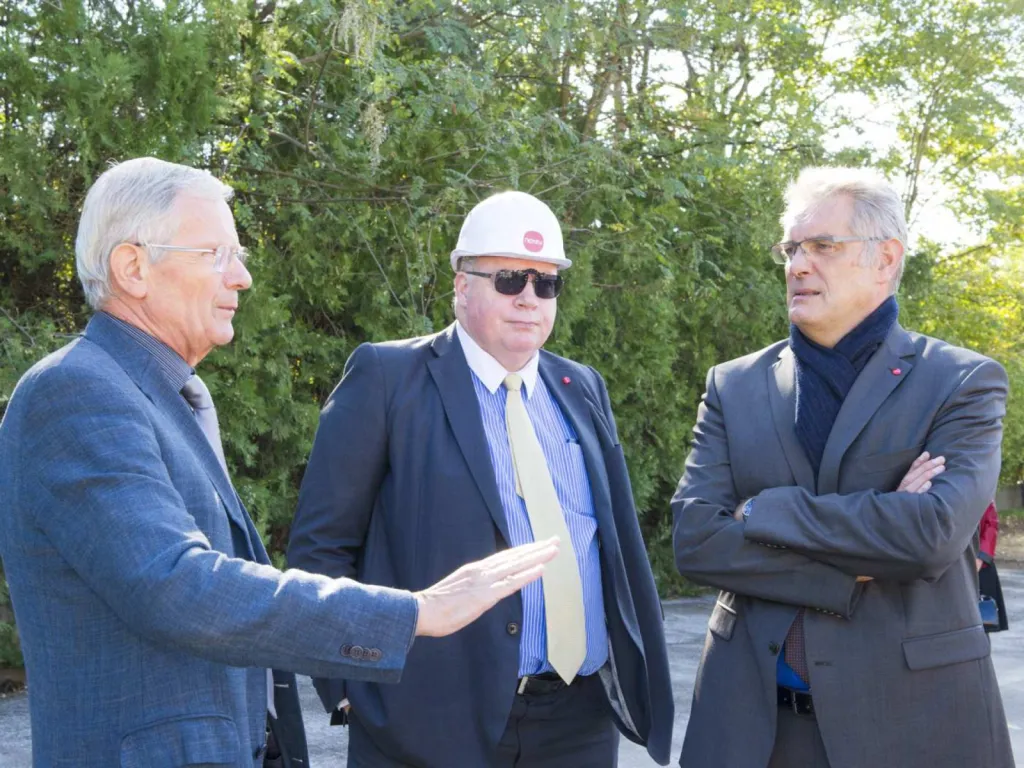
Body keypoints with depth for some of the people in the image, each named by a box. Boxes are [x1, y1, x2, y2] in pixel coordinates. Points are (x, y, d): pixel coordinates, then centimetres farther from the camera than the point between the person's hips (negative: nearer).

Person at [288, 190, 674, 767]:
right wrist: (354, 686, -9)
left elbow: (618, 542, 16)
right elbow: (321, 546, -3)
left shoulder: (584, 389, 12)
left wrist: (640, 672, 10)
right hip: (438, 719, -4)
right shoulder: (387, 377, -4)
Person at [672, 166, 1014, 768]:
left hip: (910, 716, -2)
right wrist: (857, 568, -15)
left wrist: (764, 512, -12)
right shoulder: (734, 386, 6)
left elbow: (934, 531, -18)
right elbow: (694, 540, -5)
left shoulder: (964, 382, -3)